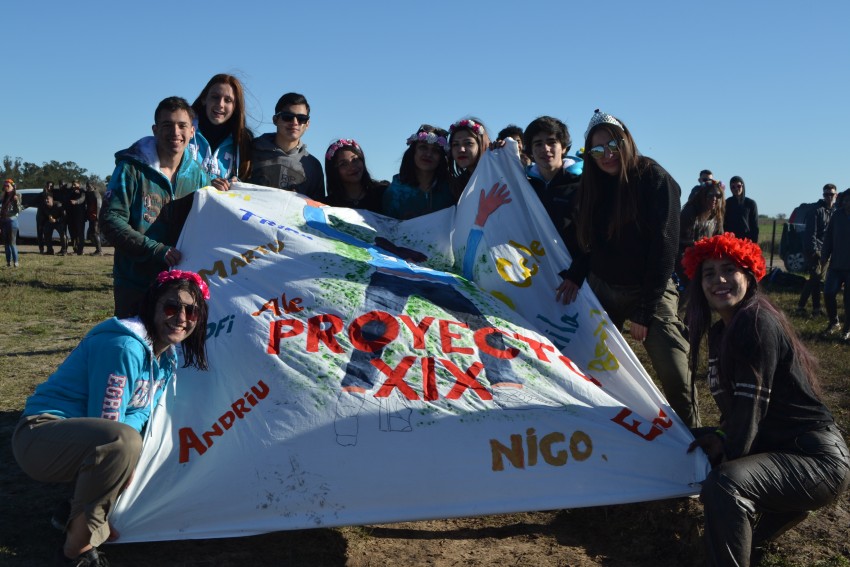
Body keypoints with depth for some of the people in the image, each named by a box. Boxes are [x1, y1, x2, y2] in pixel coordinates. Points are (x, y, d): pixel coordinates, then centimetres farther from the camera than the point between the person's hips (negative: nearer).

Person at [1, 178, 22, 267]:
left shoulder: (16, 197, -6)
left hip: (12, 221, -7)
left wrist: (17, 202, -24)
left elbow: (18, 211, -11)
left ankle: (16, 262, -7)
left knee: (12, 242, -9)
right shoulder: (5, 197, 14)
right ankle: (9, 261, 11)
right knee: (6, 243, 7)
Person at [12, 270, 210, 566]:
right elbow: (107, 425, -23)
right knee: (122, 442, -36)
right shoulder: (124, 346, -25)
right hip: (39, 436, -9)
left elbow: (142, 411, 4)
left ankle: (77, 511, 15)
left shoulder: (168, 356, 3)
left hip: (82, 437, 9)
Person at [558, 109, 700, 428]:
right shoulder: (593, 184, 4)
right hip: (602, 288, 5)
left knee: (676, 375, -10)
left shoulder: (654, 180, -13)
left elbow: (664, 248, -15)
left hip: (649, 293, -4)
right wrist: (574, 276, -6)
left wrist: (645, 312, -17)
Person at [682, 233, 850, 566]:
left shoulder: (757, 323, -18)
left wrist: (725, 462, -13)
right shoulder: (721, 331, 10)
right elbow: (733, 403, 13)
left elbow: (750, 404, -22)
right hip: (783, 450, 10)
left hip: (818, 459, -10)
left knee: (723, 485, -35)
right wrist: (722, 440, -4)